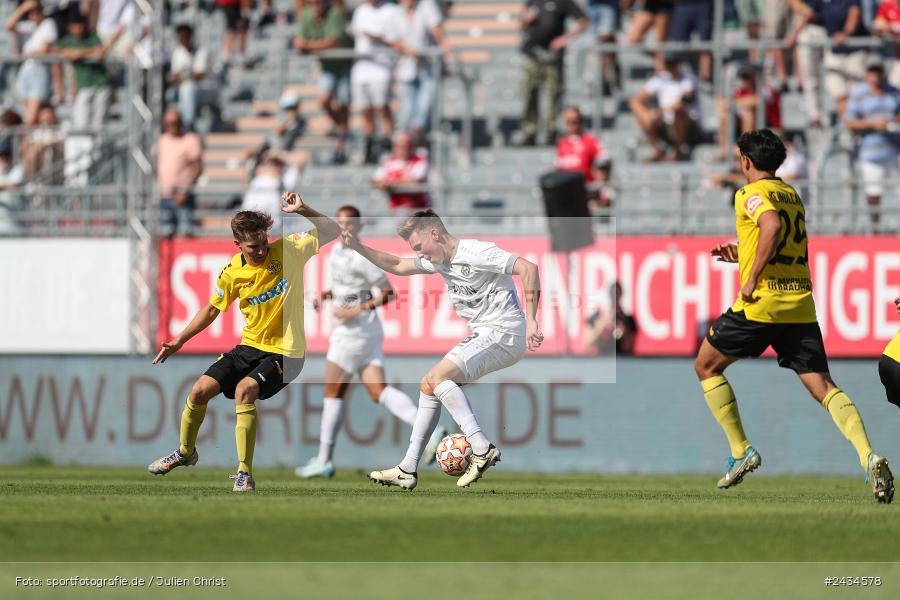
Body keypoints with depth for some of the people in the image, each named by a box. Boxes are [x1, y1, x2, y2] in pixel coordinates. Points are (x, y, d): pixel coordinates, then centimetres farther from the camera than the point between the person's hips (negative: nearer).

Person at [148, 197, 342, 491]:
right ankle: (185, 451, 27)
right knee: (200, 390, -4)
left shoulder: (288, 250, -10)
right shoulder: (232, 273, -3)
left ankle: (245, 474, -25)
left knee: (244, 389, -30)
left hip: (284, 354, -4)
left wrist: (302, 211, -22)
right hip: (250, 346, 5)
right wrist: (179, 341, 7)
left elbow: (333, 231, -7)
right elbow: (212, 310, 11)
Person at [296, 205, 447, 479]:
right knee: (378, 391, -1)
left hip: (355, 331, -9)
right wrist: (324, 295, 11)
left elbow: (388, 292, -12)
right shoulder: (337, 251, 14)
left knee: (333, 393, 0)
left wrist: (357, 310, -19)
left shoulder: (361, 259, -14)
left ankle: (324, 460, 6)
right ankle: (430, 430, -15)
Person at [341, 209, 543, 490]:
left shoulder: (476, 253, -16)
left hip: (504, 333, -10)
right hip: (483, 336, 10)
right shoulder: (440, 261, 12)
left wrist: (531, 321, -26)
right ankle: (407, 470, 11)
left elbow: (528, 268, -22)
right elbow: (397, 266, 24)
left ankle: (482, 449, -26)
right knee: (428, 385, 9)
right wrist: (359, 248, 10)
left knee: (437, 378, -20)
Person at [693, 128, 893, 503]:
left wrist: (752, 279, -20)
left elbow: (773, 226, -24)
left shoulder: (751, 193, -3)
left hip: (760, 304, -6)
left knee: (706, 366, 16)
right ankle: (868, 456, -24)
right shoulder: (793, 195, 20)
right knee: (823, 386, -2)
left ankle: (741, 452, 10)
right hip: (801, 306, 6)